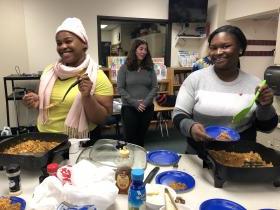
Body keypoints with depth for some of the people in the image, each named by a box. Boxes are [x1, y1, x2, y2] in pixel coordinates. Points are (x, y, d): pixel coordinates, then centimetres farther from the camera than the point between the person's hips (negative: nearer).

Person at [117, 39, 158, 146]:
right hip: (129, 108, -2)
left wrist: (146, 102, -12)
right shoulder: (124, 68, -1)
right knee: (130, 139, 5)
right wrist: (134, 102, -15)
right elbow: (120, 88, -6)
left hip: (147, 108, 3)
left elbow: (154, 87, 3)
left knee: (141, 137, 14)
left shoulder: (150, 68, 6)